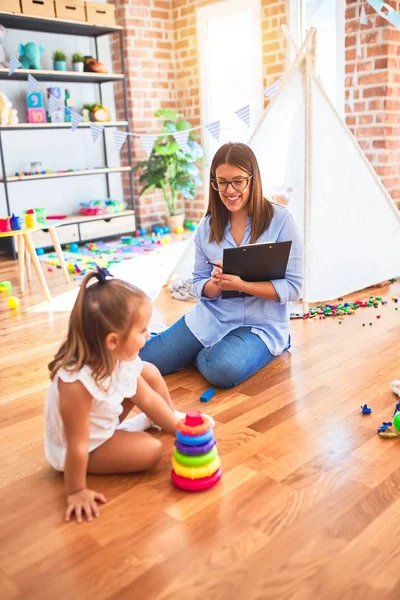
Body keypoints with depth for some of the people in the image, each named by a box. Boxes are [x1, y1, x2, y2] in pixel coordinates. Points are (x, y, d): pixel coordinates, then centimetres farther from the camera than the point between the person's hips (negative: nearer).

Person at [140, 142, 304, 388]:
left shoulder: (280, 220, -10)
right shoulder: (208, 225, 2)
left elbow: (293, 287, -12)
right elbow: (200, 286, 6)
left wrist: (240, 284, -25)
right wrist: (215, 284, -19)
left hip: (261, 325, -3)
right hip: (212, 317, 3)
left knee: (223, 370, -32)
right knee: (144, 360, -9)